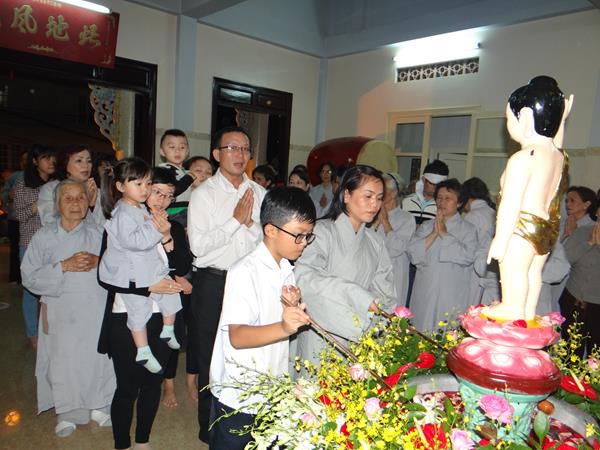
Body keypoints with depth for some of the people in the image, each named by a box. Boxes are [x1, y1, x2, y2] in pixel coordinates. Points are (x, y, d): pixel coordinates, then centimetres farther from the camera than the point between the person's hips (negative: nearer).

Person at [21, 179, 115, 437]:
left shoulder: (98, 233, 5)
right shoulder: (44, 236, 4)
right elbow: (29, 276, -3)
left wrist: (98, 262, -15)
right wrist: (64, 266, -15)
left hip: (96, 310, 1)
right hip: (61, 312, 0)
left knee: (97, 358, 5)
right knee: (63, 360, 4)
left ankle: (98, 406, 27)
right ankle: (67, 413, 25)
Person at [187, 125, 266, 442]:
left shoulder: (259, 194, 7)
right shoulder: (203, 194, -5)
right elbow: (198, 245, -14)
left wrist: (250, 223, -13)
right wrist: (236, 220, -14)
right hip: (213, 284, -3)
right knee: (211, 358, 10)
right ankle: (210, 427, 30)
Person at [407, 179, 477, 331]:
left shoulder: (468, 229, 4)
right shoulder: (426, 227, 12)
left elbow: (467, 256, -13)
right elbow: (413, 253, -1)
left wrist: (445, 234, -9)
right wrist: (434, 234, -8)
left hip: (452, 297, -2)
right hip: (425, 294, 3)